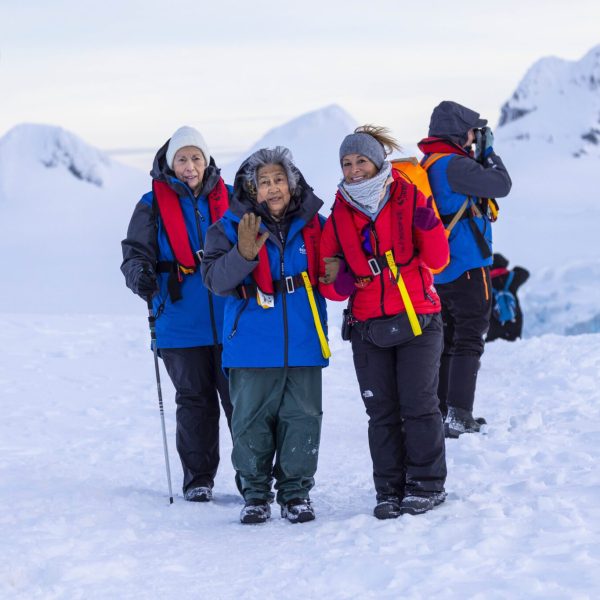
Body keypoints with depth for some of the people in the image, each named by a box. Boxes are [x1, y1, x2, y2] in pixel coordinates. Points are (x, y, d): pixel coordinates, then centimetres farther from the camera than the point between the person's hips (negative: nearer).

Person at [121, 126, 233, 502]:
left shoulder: (231, 199, 8)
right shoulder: (154, 206, 4)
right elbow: (136, 252, 3)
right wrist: (139, 275, -20)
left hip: (230, 320, 1)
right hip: (181, 325, -1)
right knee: (194, 400, 5)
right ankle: (198, 478, 13)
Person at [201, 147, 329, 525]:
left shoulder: (313, 224, 7)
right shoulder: (231, 227, 0)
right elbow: (215, 279, -10)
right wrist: (244, 254, -25)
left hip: (303, 344, 2)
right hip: (253, 347, -2)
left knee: (302, 417, 3)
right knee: (252, 419, 2)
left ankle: (296, 491, 14)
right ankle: (255, 492, 14)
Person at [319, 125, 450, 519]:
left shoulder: (409, 199, -1)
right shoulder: (339, 216, 7)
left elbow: (438, 260, -5)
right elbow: (330, 282, 10)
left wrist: (429, 226, -22)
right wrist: (337, 282, -13)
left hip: (417, 321, -3)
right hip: (368, 328, 3)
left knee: (419, 405, -3)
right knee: (381, 412, 4)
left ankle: (427, 486, 6)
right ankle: (391, 490, 11)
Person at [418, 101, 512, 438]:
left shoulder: (427, 166, 12)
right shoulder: (455, 165, -17)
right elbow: (501, 185, -16)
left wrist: (479, 155, 12)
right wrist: (488, 152, -2)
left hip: (439, 270, 9)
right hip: (467, 268, -9)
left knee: (446, 341, 15)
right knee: (469, 341, -6)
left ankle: (440, 412, 18)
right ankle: (458, 416, -11)